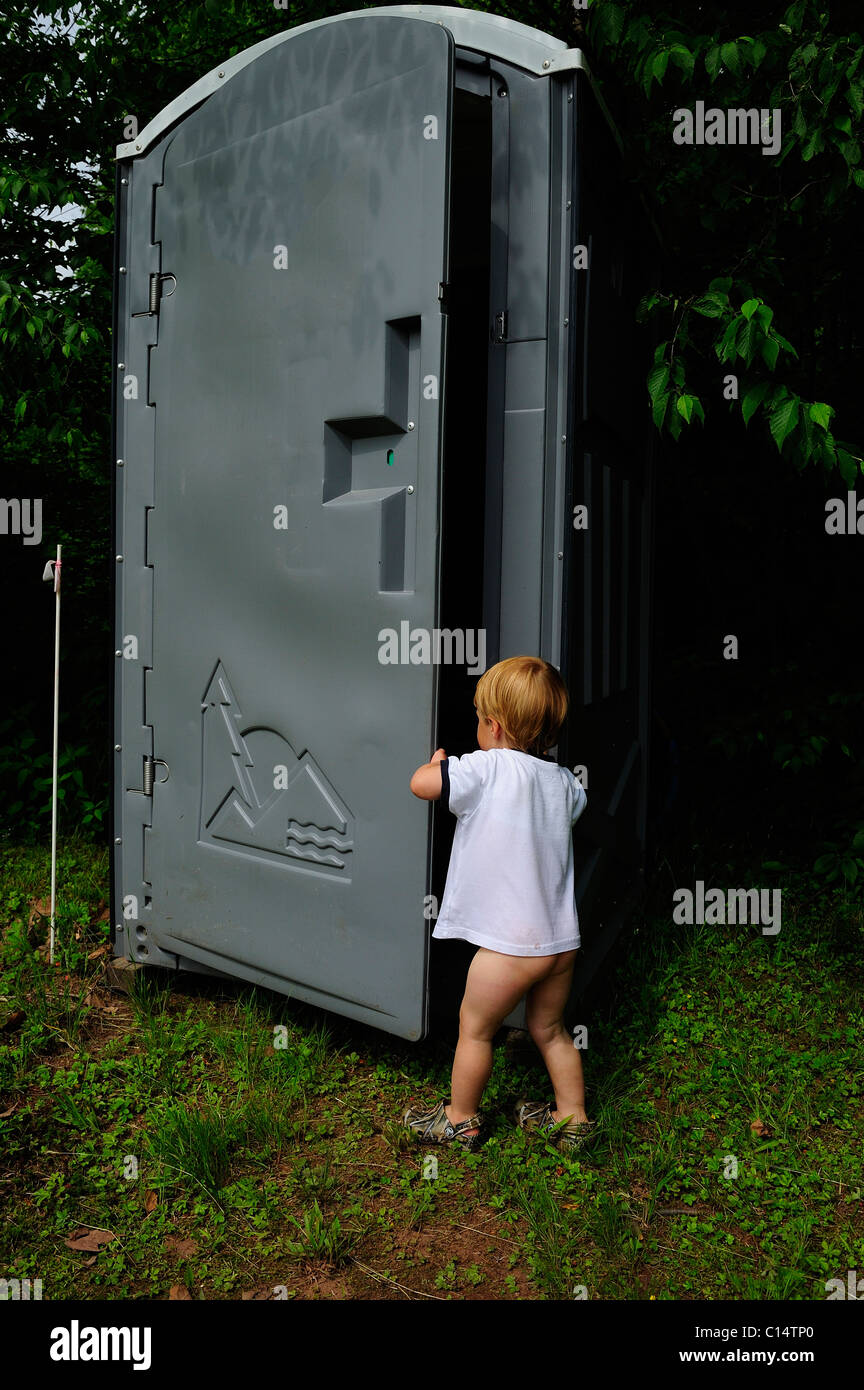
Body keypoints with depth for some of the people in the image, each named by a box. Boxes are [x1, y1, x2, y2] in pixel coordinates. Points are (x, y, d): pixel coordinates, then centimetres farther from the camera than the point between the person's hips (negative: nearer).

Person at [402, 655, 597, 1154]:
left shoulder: (490, 768, -17)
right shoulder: (563, 780, 5)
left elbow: (421, 784, -19)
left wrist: (438, 761, 3)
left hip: (511, 945, -7)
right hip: (563, 938, 7)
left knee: (475, 1029, 15)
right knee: (549, 1029, 25)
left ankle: (461, 1120, 32)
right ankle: (573, 1119, 37)